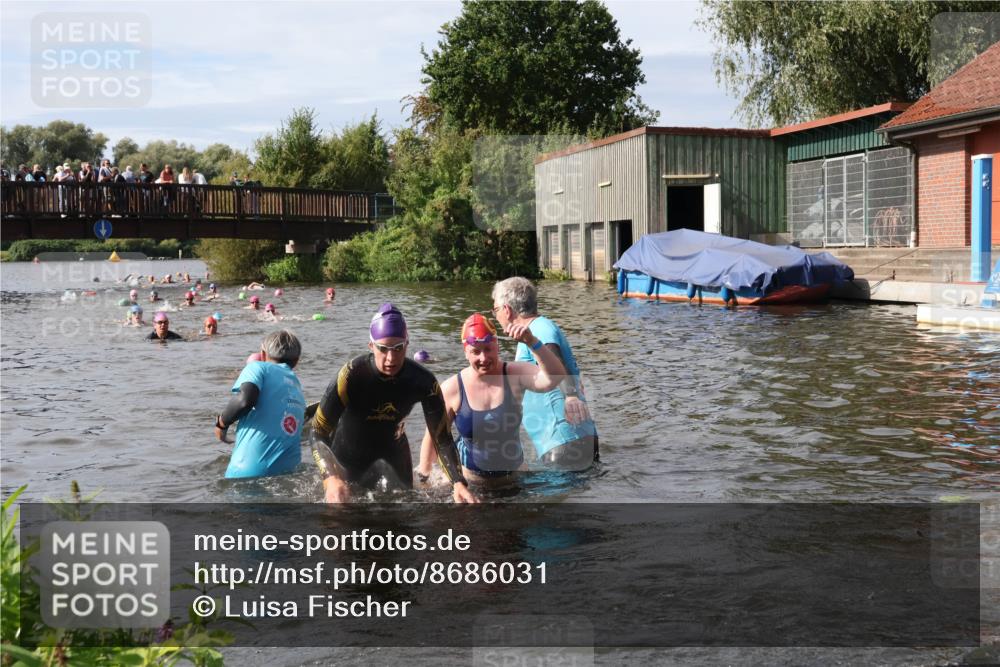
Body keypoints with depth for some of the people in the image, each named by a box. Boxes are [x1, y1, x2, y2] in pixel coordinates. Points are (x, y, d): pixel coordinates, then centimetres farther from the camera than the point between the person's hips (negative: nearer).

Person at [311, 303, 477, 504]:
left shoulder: (423, 381, -25)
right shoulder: (351, 376, -34)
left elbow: (442, 437, -20)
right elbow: (319, 433, -32)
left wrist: (458, 483, -35)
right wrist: (331, 479, -50)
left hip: (393, 445, 3)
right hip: (350, 448, -3)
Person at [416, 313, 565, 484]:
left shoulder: (515, 375, -13)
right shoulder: (451, 389, -14)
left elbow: (554, 378, -30)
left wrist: (532, 342, -40)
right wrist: (423, 476, 3)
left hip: (514, 474, 0)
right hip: (469, 478, 0)